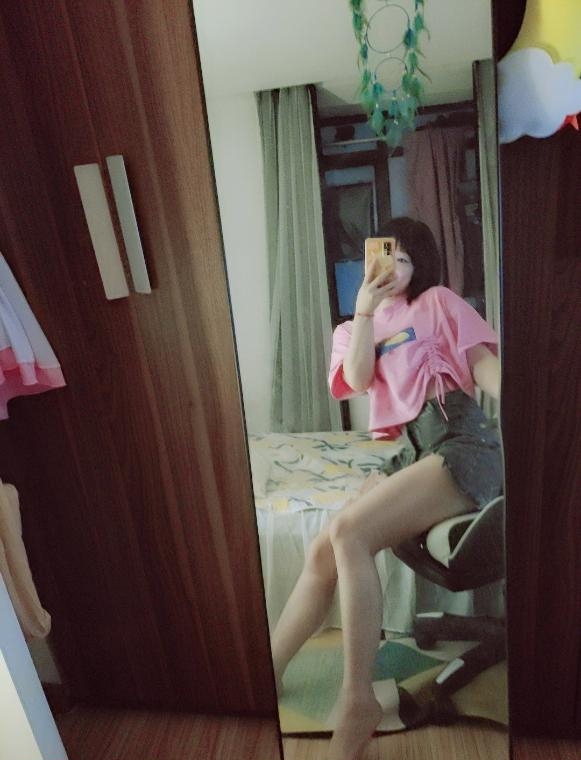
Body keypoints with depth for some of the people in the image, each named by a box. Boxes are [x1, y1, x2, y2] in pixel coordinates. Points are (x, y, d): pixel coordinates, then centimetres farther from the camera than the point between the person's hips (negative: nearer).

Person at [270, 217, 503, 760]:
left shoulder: (437, 302, 11)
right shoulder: (354, 328, 22)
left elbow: (484, 365, 0)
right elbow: (359, 380, 3)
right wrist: (364, 308, -2)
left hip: (460, 442, -4)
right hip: (410, 454, 5)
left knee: (347, 531, -26)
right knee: (323, 551, -12)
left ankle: (358, 700, -13)